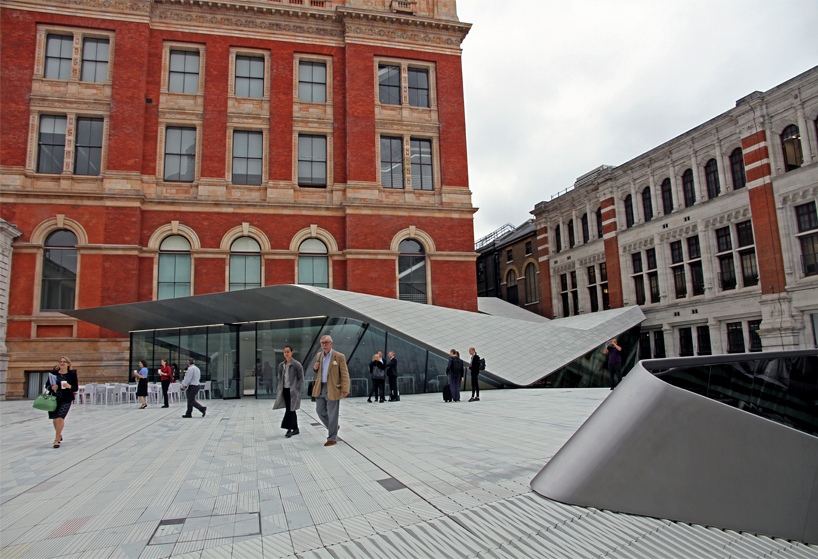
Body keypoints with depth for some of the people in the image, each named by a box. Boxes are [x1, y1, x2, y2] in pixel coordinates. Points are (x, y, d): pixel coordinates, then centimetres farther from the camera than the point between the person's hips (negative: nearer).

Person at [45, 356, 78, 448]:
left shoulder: (72, 374, -2)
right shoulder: (53, 373, 2)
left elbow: (76, 388, 1)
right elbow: (47, 385, 7)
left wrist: (69, 386, -19)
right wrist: (51, 387, -14)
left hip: (66, 400, -3)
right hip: (54, 399, 3)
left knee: (60, 418, -15)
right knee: (55, 419, 15)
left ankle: (56, 440, -4)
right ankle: (59, 435, 42)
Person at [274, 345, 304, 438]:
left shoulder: (297, 365, -7)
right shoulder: (281, 365, 11)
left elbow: (301, 379, -6)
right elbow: (280, 378, 17)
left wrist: (297, 390, -12)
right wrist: (279, 390, 10)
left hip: (293, 390, -6)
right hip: (284, 390, 6)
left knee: (290, 410, -11)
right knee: (291, 410, 11)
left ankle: (289, 429, -7)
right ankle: (296, 429, 19)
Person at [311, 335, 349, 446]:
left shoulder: (339, 357, -8)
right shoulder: (318, 356, 10)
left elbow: (344, 374, -9)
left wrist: (345, 389, -17)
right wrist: (315, 368, 1)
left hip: (332, 389, -6)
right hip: (320, 388, 6)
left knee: (332, 414, -1)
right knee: (320, 410, 13)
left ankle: (332, 438, 10)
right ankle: (333, 428, 35)